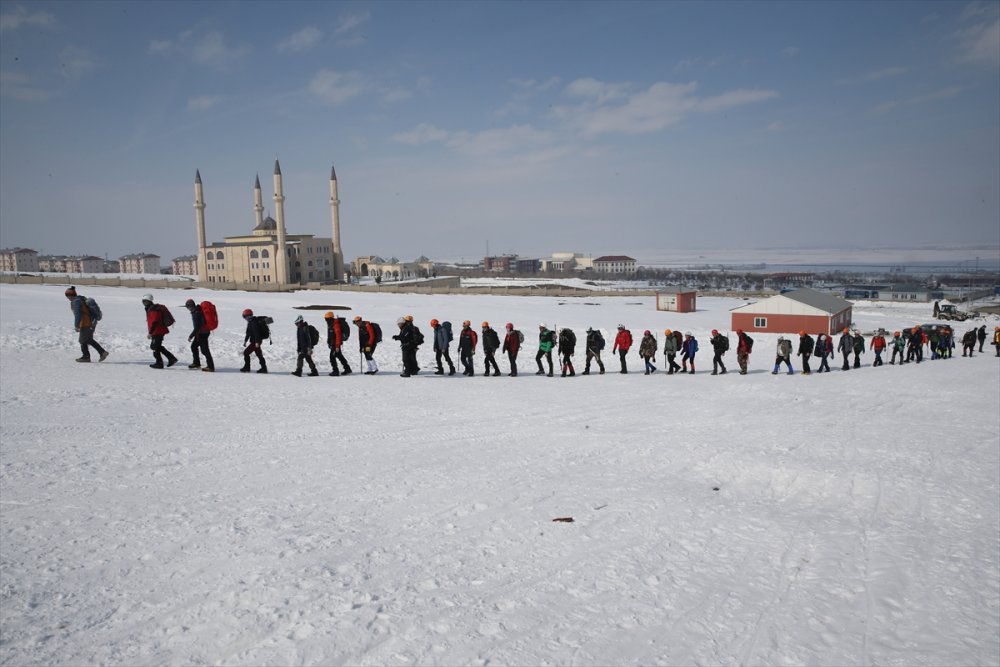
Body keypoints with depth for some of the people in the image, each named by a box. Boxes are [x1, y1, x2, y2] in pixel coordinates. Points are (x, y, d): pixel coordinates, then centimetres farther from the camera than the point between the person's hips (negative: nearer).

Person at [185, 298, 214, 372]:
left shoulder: (196, 314, -23)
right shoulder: (198, 310, 8)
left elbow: (197, 327, -25)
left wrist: (191, 336, -18)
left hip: (202, 333, -11)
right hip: (200, 333, 11)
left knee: (204, 350, -9)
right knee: (194, 346, 21)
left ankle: (211, 367, -8)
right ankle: (196, 363, 33)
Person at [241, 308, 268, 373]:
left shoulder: (253, 323, -18)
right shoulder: (250, 323, 14)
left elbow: (256, 333, -25)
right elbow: (248, 333, 24)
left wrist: (257, 342, -27)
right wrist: (245, 340, 28)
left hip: (255, 342, -10)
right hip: (255, 341, 10)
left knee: (246, 352, -7)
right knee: (259, 354, 12)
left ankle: (247, 367, -1)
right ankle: (264, 368, 15)